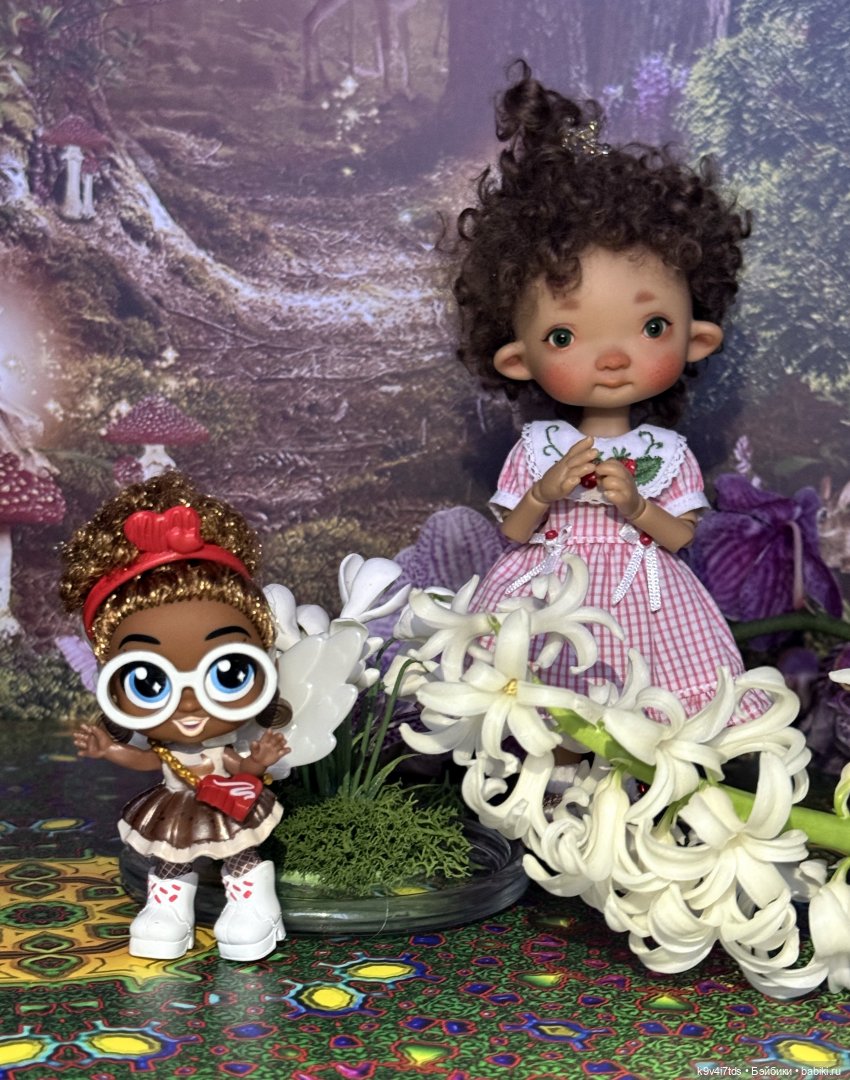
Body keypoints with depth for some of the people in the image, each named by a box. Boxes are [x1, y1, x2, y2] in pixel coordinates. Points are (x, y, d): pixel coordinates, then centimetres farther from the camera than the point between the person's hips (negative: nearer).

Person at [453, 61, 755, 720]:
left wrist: (635, 505, -18)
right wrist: (544, 493, -17)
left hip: (644, 602, 1)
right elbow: (513, 532, 1)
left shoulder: (669, 452, -3)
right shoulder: (535, 450, -4)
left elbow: (682, 534, 0)